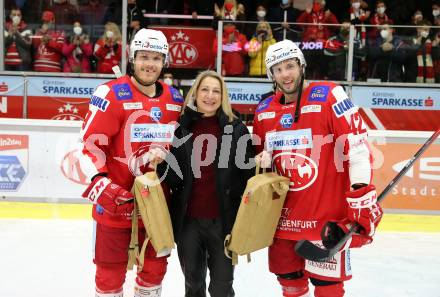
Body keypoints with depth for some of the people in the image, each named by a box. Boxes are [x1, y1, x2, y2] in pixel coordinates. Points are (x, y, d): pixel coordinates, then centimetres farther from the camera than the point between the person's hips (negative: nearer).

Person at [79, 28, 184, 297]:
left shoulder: (175, 99, 7)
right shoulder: (111, 94, -12)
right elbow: (91, 142, -14)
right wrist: (100, 182, -23)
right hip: (117, 200, -5)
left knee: (156, 264, 18)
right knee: (111, 268, 6)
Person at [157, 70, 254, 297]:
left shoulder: (237, 129, -4)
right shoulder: (181, 127, 1)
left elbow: (248, 174, -1)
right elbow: (173, 178, 2)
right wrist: (162, 163, -19)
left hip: (223, 219, -2)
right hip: (188, 219, 2)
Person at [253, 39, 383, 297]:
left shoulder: (329, 96, -12)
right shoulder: (265, 110, 6)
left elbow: (358, 147, -16)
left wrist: (362, 201, -20)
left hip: (327, 213, -5)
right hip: (284, 213, 6)